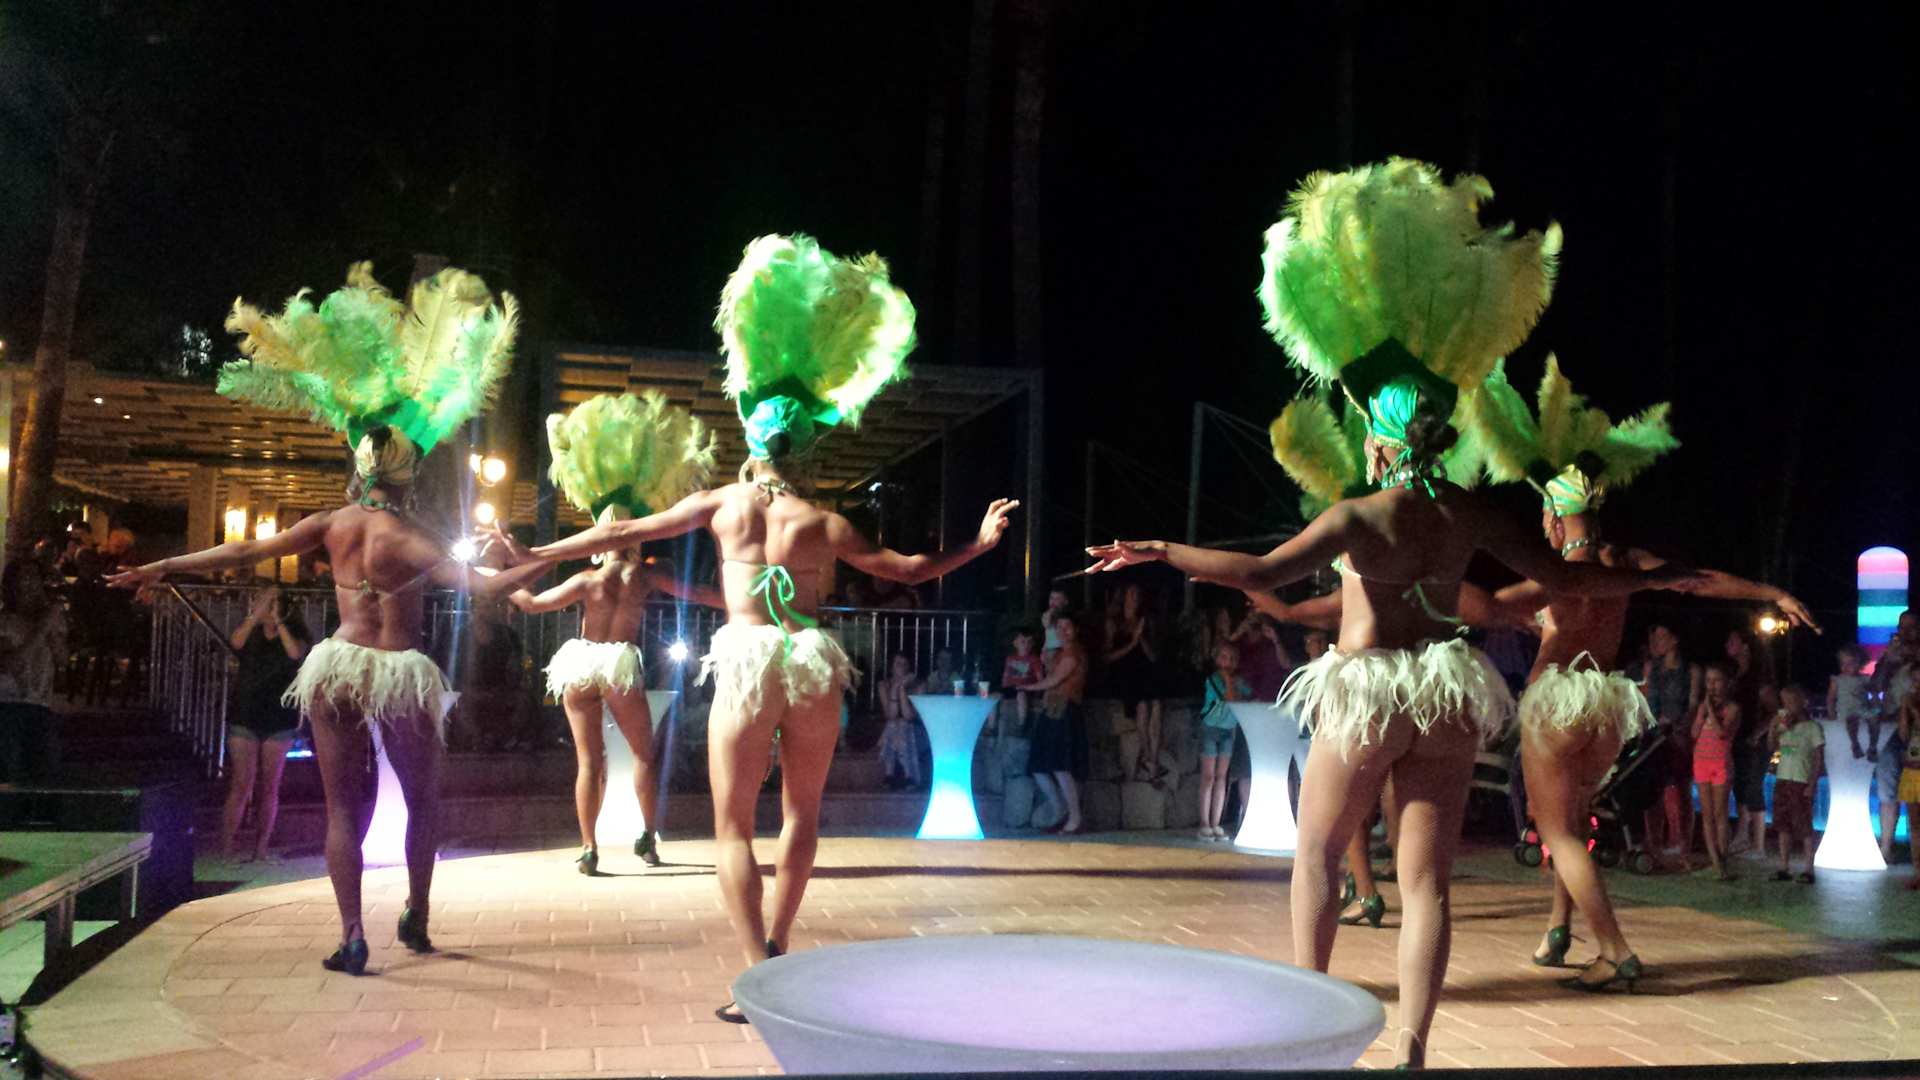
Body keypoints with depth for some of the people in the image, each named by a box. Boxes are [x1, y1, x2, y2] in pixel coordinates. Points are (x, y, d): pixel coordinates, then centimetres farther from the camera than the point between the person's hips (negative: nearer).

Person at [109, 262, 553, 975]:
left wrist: (160, 569, 13)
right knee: (422, 797, 17)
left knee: (344, 804, 6)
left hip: (339, 667, 3)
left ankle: (352, 935, -5)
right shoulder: (414, 540, -8)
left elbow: (245, 552, 6)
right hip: (402, 673, -2)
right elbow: (488, 588, -16)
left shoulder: (333, 524, 2)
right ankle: (416, 917, 20)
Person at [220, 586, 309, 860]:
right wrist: (257, 614, -23)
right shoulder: (250, 629, 5)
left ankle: (261, 848, 10)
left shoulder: (294, 631, 2)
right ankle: (225, 846, -6)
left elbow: (296, 653, -19)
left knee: (269, 788, 4)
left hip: (278, 717, 0)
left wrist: (277, 621, -18)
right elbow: (235, 643, -17)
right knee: (241, 786, -7)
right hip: (245, 716, 0)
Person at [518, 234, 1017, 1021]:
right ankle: (776, 950, 20)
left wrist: (532, 556, 21)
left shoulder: (720, 503, 6)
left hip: (748, 663, -1)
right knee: (802, 812, 19)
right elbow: (910, 570, 7)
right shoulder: (824, 524, 3)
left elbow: (620, 533, 12)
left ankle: (760, 973, -7)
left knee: (734, 825, 5)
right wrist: (979, 543, 19)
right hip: (814, 665, 1)